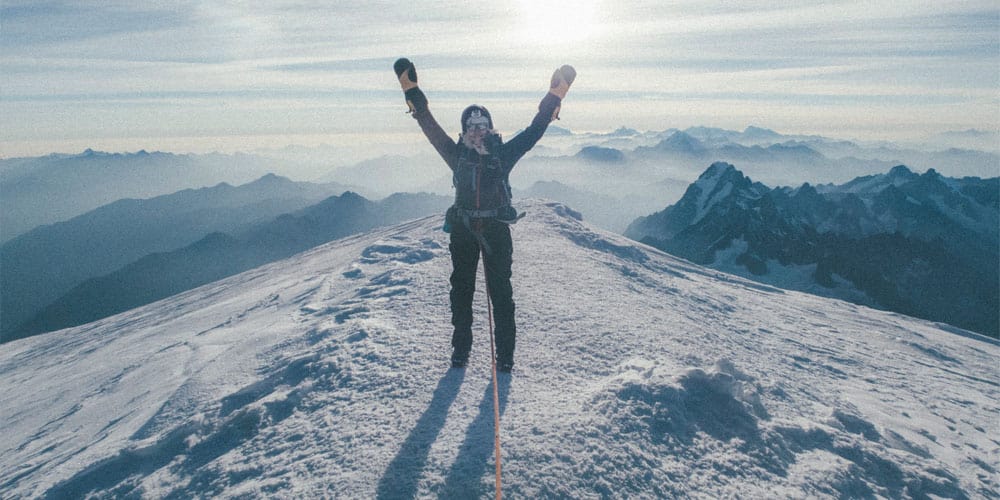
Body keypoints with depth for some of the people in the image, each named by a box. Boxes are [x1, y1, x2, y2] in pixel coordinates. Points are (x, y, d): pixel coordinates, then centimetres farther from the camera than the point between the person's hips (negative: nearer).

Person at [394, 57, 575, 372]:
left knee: (501, 291, -1)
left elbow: (534, 130, 2)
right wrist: (412, 93, 0)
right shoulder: (457, 154, 6)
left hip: (496, 230, -2)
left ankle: (505, 353, 9)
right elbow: (430, 127, 5)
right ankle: (461, 348, 22)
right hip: (462, 230, 2)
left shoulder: (503, 154, 3)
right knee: (461, 290, 8)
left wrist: (554, 97, -4)